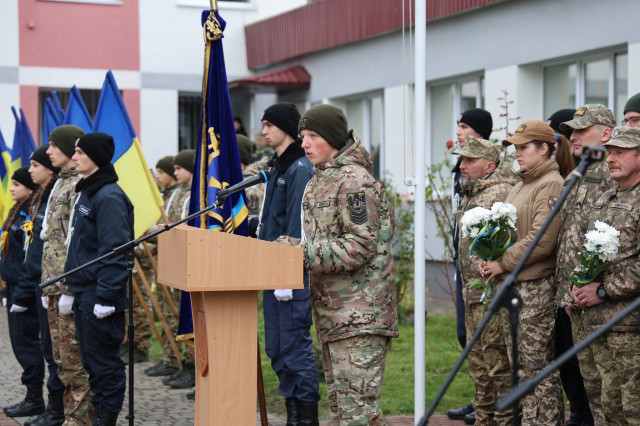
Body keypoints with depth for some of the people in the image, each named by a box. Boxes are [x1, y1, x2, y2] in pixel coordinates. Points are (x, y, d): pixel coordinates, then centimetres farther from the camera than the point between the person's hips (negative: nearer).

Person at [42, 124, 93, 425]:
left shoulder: (81, 184, -12)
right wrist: (48, 286, 18)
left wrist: (70, 288, -20)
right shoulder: (61, 183, 18)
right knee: (62, 358, 13)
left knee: (75, 358, -5)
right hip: (55, 284, 10)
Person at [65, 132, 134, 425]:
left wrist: (106, 297, -22)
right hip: (83, 291, 10)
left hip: (99, 292, -10)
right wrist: (74, 286, 18)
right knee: (90, 358, 14)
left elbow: (114, 252, -20)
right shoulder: (85, 192, 15)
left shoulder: (109, 197, -15)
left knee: (103, 358, -3)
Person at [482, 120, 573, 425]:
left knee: (536, 365, -6)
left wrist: (504, 264, -14)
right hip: (512, 286, 9)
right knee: (518, 364, 12)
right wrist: (488, 258, 2)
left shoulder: (552, 185, -11)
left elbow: (542, 240, -20)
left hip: (537, 287, -9)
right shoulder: (519, 187, 18)